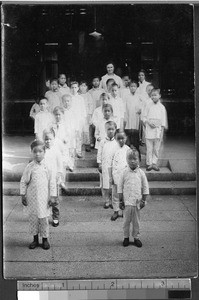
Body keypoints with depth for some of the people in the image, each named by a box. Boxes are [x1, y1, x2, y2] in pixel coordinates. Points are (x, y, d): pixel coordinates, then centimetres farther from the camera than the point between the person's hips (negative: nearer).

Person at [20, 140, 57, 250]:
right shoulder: (29, 167, -3)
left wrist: (52, 196, -1)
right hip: (31, 198, 1)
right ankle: (35, 239, 23)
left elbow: (51, 182, 0)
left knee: (44, 219, 6)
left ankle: (45, 239, 21)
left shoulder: (47, 166, -4)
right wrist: (23, 195, 2)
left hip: (44, 197, -1)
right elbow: (23, 182, 4)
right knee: (32, 219, 8)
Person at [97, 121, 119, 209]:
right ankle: (106, 201, 12)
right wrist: (99, 164, 0)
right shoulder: (103, 142, 4)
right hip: (105, 166, 0)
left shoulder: (116, 142, 5)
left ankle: (113, 201, 12)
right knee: (105, 184, 2)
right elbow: (99, 154, 5)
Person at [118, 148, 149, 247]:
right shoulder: (124, 172, -3)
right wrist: (121, 201, 0)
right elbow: (120, 187, 2)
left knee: (136, 221, 9)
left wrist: (143, 200, 0)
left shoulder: (141, 173, -1)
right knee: (126, 220, 6)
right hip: (127, 202, -1)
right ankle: (126, 237, 21)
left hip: (137, 201, 1)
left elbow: (145, 188, 4)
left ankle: (136, 237, 22)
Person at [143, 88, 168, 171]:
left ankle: (154, 163, 11)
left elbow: (163, 120, 4)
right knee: (149, 148, 0)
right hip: (149, 130, 0)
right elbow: (144, 117, 9)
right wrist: (148, 122, -10)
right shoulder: (149, 106, 6)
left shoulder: (162, 107, 4)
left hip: (158, 129, 0)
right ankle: (149, 163, 7)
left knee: (156, 148, 2)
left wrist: (161, 132, -2)